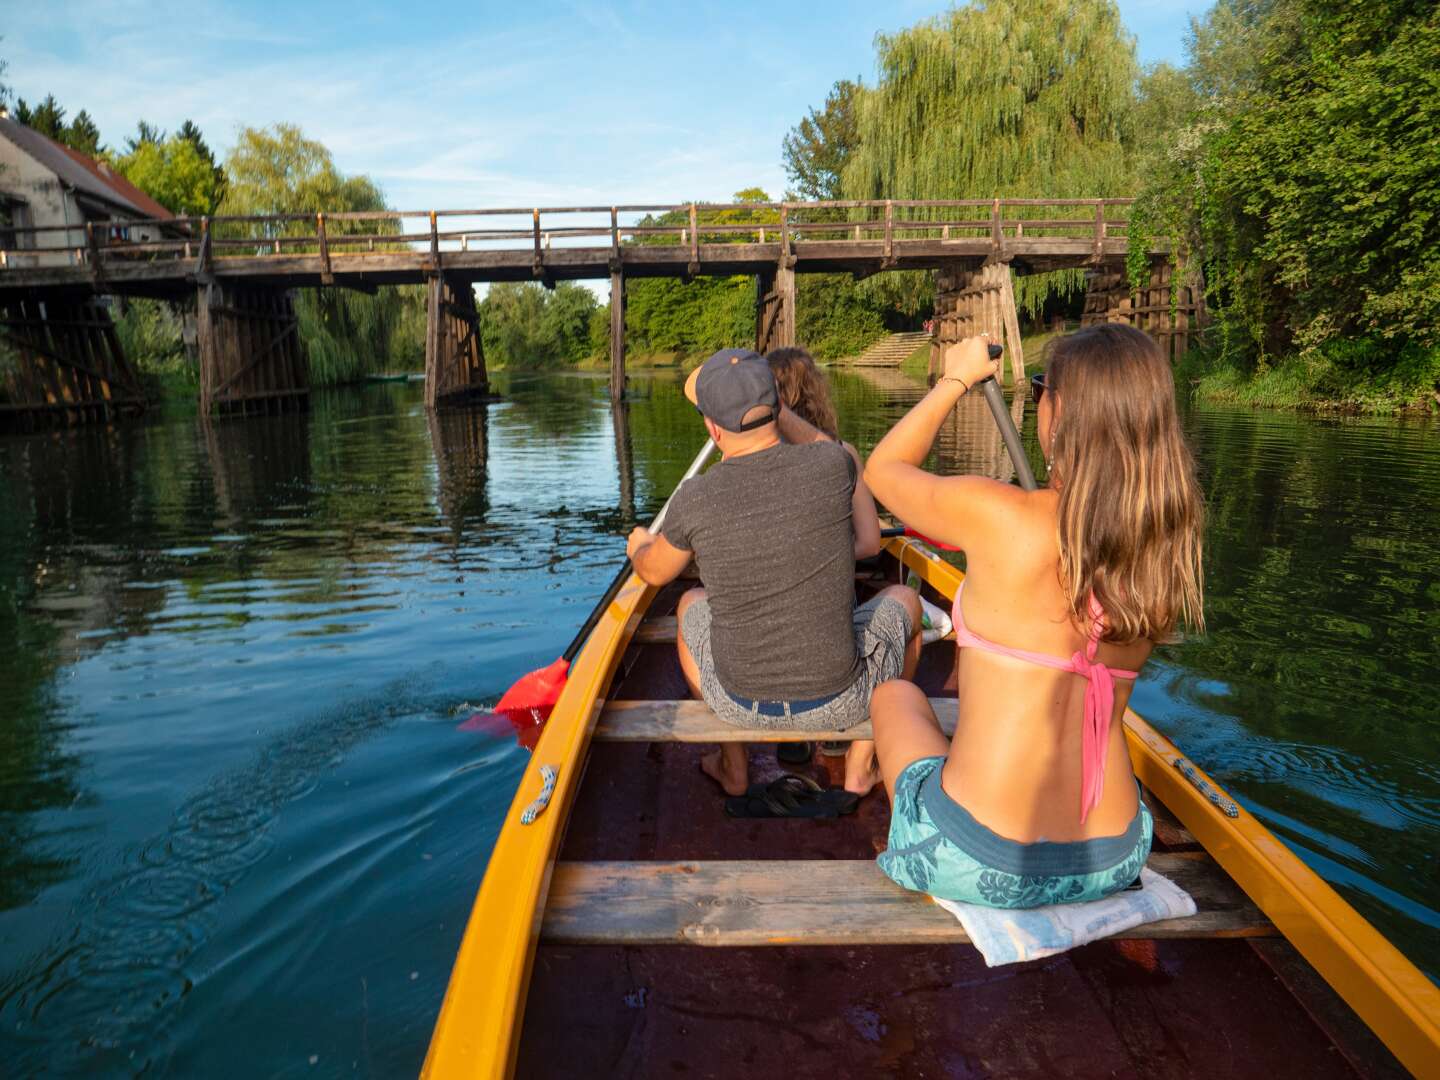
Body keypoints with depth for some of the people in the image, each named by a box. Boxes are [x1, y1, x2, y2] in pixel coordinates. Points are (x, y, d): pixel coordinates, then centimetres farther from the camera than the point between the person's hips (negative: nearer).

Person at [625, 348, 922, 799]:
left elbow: (654, 573, 8)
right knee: (904, 600, 28)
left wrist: (638, 546, 30)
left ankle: (734, 768, 37)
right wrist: (768, 402, 18)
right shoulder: (832, 466, -15)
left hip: (739, 705, 1)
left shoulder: (694, 500, -14)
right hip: (840, 702, 0)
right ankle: (861, 768, 30)